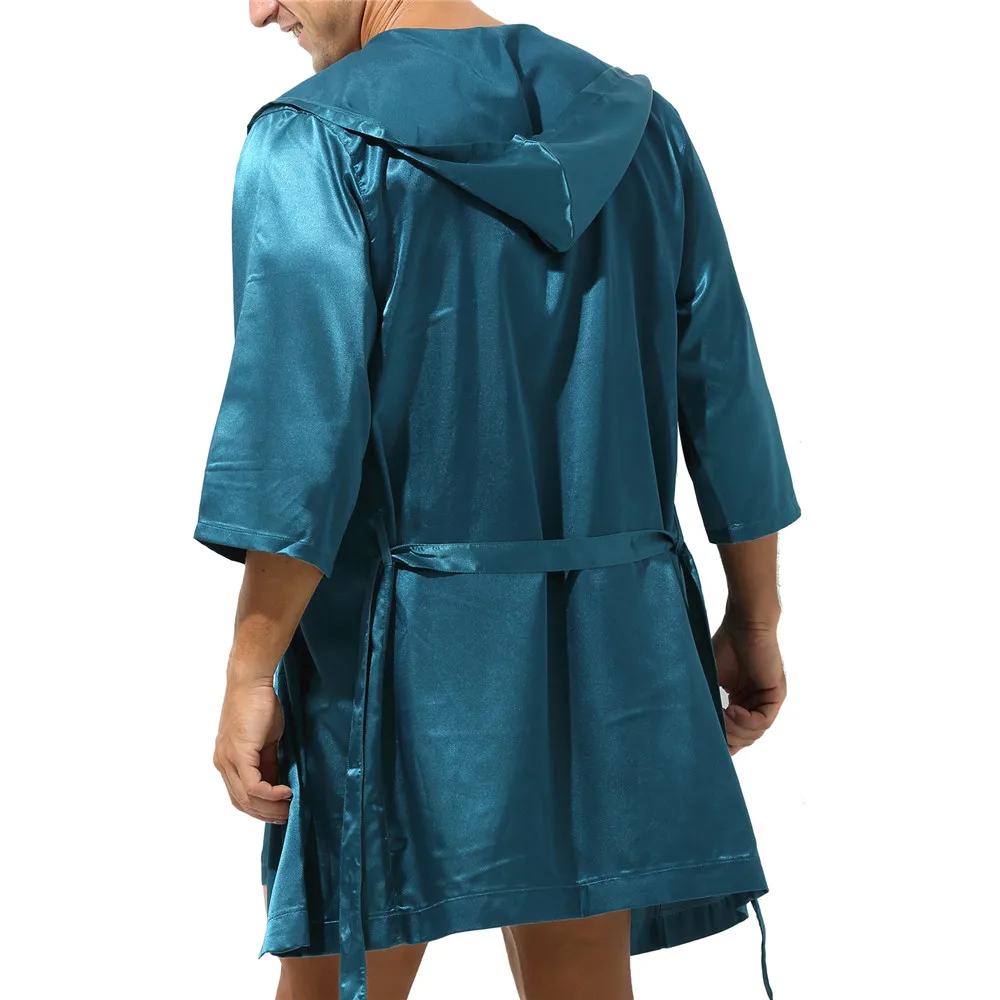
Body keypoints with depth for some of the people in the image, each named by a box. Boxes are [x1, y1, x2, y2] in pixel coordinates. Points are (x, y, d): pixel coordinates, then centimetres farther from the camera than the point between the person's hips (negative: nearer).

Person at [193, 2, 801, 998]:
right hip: (605, 639, 5)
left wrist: (250, 671, -12)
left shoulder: (315, 141, -9)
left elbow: (300, 432, -17)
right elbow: (725, 390, 7)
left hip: (403, 651, -5)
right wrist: (754, 617, 15)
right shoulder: (631, 124, 6)